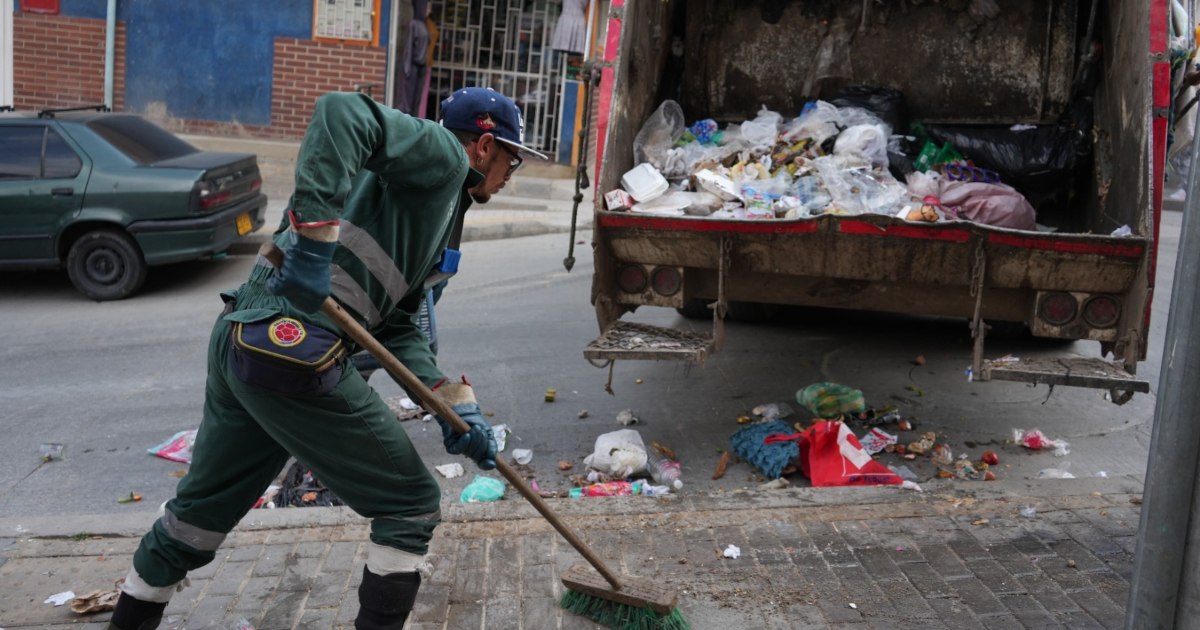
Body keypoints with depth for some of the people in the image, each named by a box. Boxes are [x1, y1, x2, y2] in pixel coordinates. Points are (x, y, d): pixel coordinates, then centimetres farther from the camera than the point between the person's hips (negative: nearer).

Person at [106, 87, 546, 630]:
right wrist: (316, 232, -27)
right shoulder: (442, 154, -1)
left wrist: (456, 406, 10)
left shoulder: (440, 202, 26)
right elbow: (343, 111, -20)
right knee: (411, 506, 4)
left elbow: (397, 326, 21)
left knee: (204, 505, 26)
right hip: (293, 348, -10)